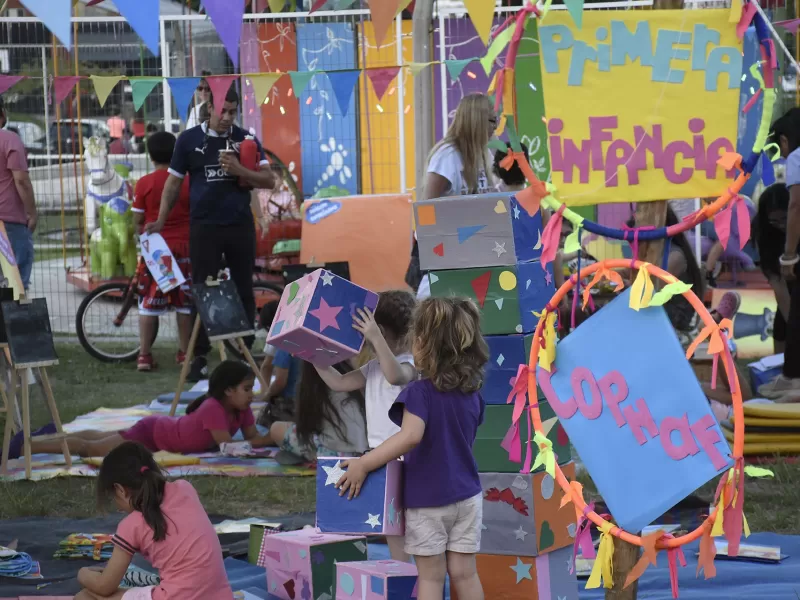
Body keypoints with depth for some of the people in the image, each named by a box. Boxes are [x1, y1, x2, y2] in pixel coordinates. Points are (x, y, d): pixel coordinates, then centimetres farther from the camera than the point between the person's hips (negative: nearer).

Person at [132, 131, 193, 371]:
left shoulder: (144, 183, -5)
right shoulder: (187, 181, -2)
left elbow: (137, 221, -1)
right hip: (184, 246, 1)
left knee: (149, 302, 4)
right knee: (185, 302, 10)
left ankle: (144, 354, 1)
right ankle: (185, 352, 13)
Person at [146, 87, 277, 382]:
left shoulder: (245, 139, 4)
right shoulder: (189, 139, 2)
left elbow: (269, 180, 0)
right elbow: (174, 181, 6)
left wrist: (239, 170, -16)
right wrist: (160, 221, 0)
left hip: (240, 225, 1)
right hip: (204, 226, -1)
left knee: (244, 291, 7)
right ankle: (199, 358, 5)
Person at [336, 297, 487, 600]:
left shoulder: (421, 392, -18)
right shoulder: (472, 394, 3)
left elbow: (411, 437, -34)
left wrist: (363, 464, -30)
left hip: (428, 500, -5)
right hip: (466, 496, 5)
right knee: (464, 573, 8)